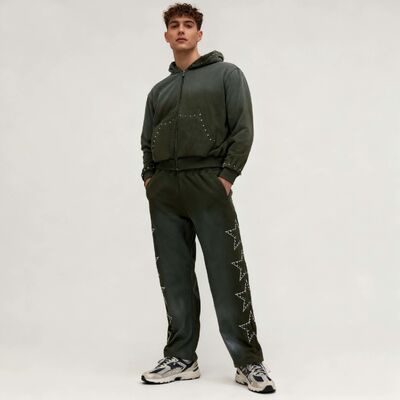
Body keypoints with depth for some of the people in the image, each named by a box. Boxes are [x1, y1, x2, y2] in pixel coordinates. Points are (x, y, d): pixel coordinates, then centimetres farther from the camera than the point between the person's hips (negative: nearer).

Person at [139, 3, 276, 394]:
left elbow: (243, 130, -2)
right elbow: (147, 141, 22)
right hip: (163, 193, 5)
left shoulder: (226, 74, 7)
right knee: (175, 277, 6)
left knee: (228, 277, -6)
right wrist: (149, 178, 5)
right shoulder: (159, 90, 21)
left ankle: (249, 362, 3)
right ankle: (181, 358, 15)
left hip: (209, 186, -5)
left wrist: (226, 176, -11)